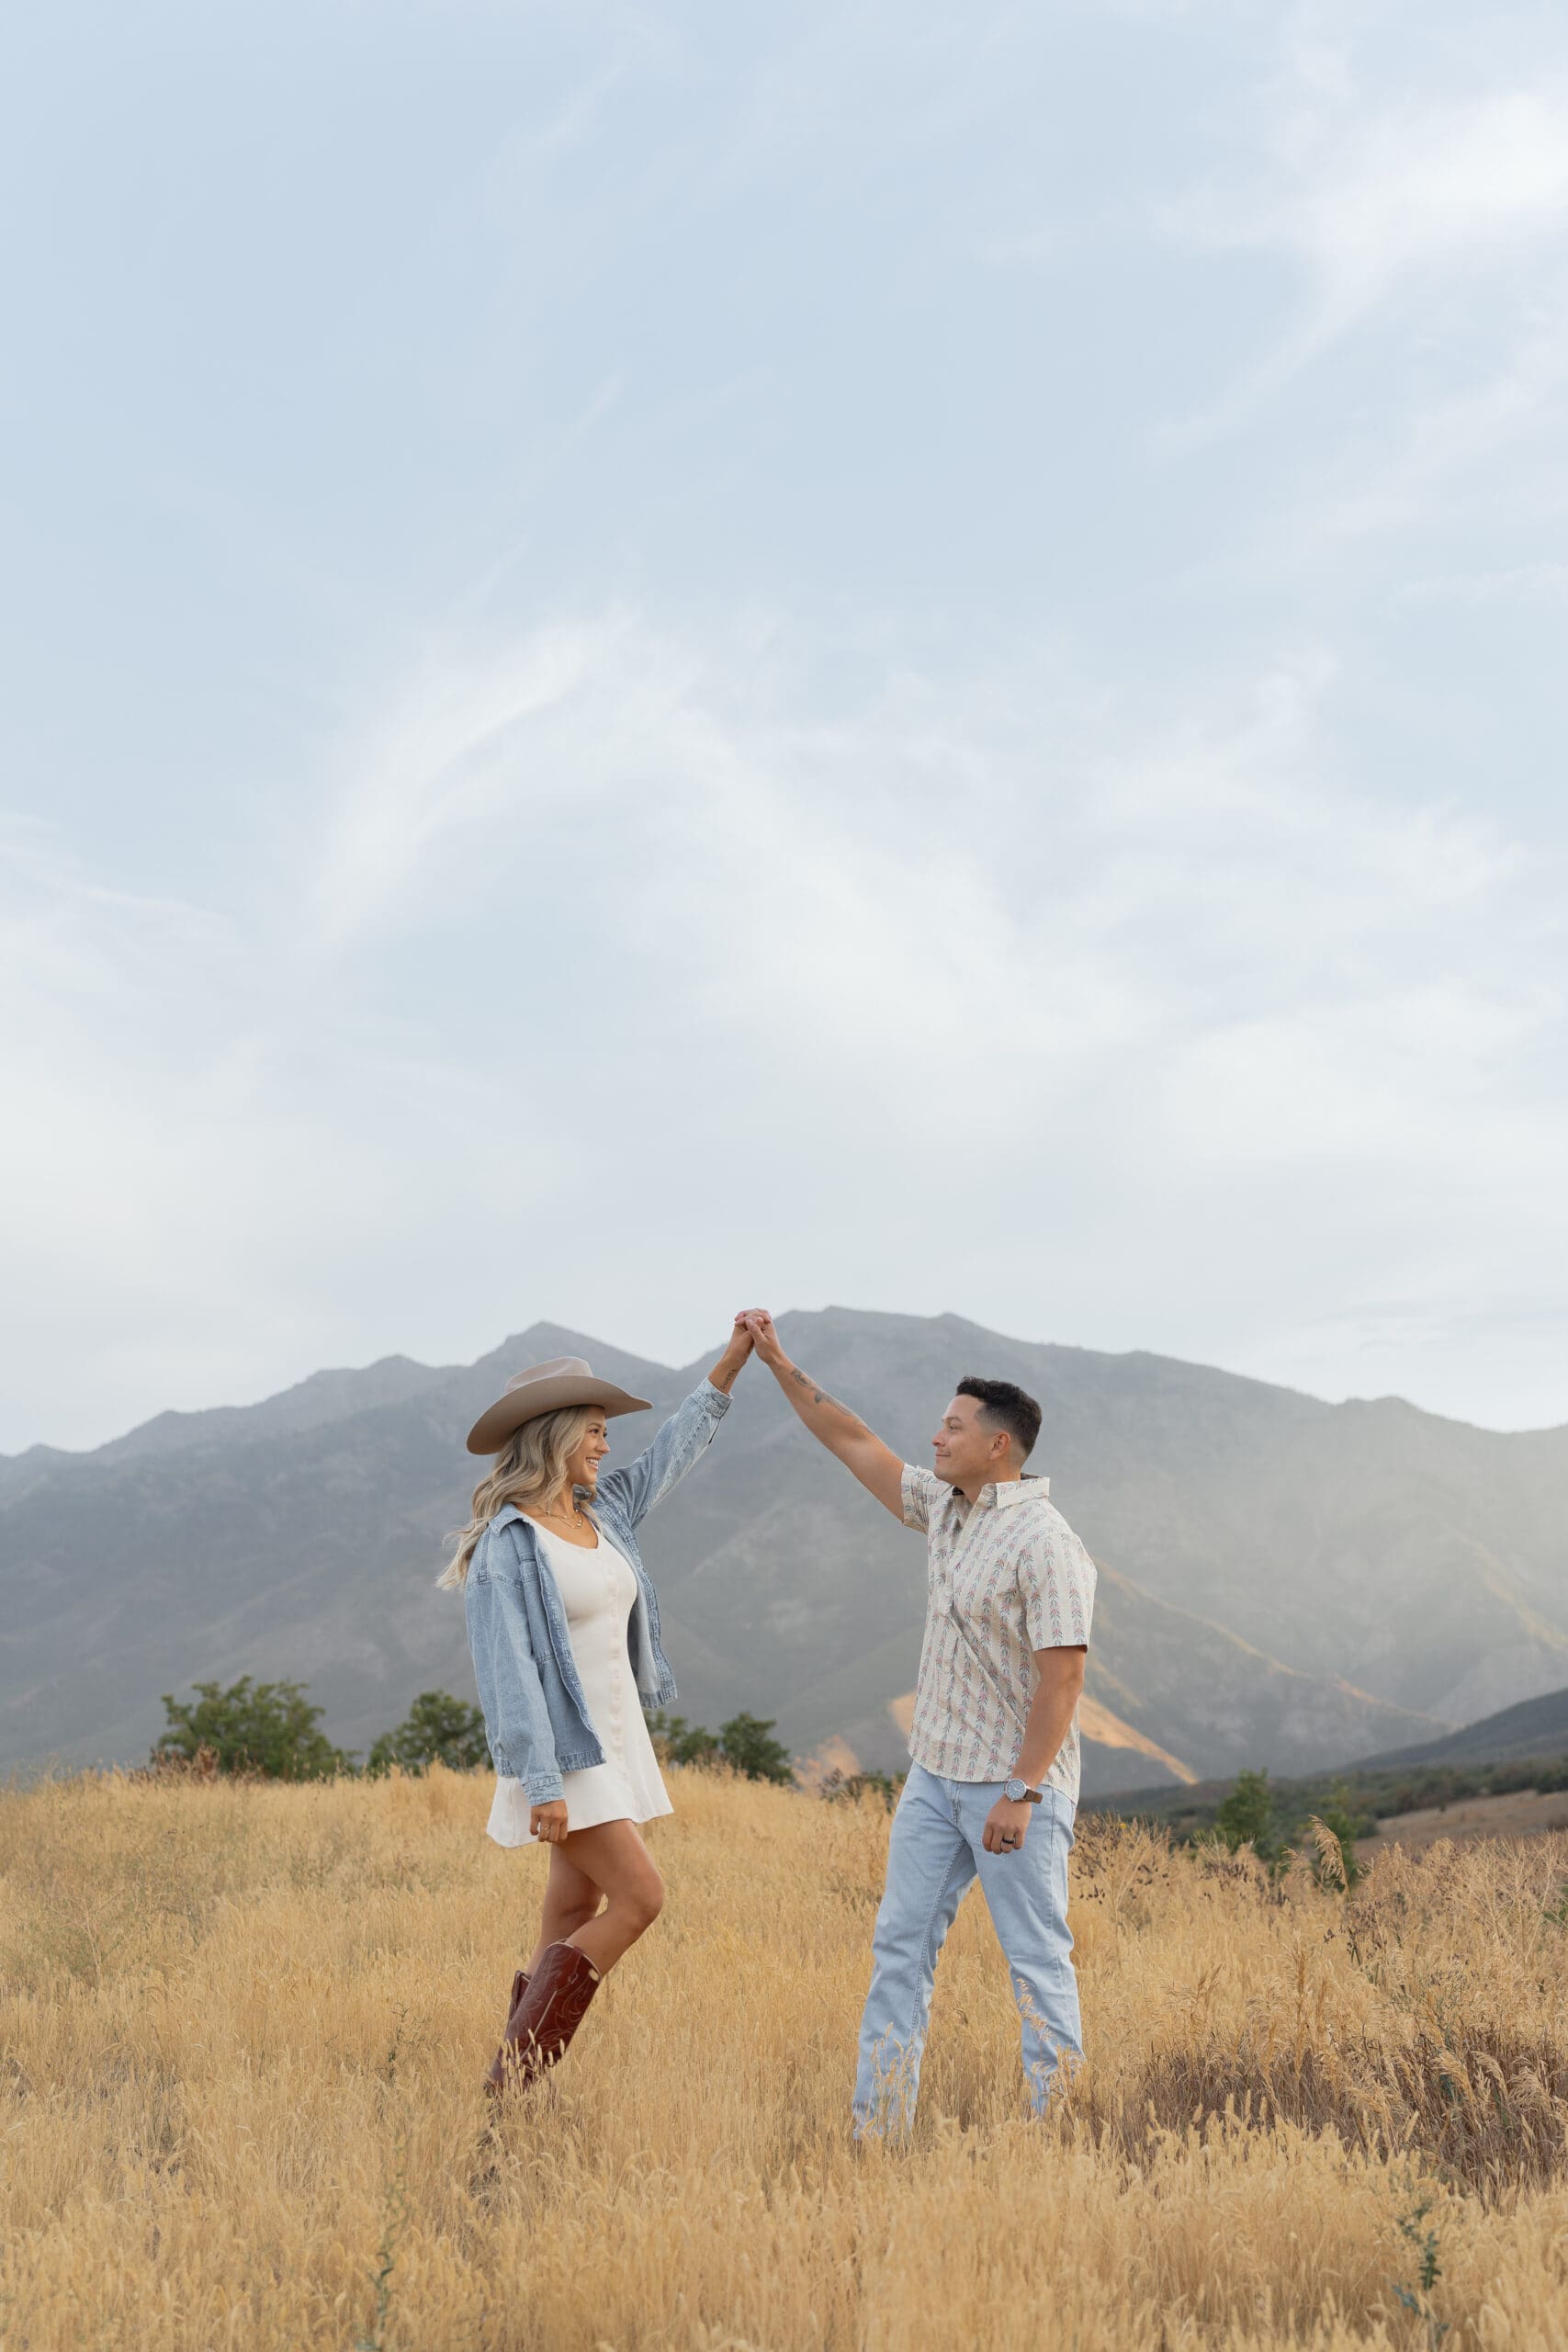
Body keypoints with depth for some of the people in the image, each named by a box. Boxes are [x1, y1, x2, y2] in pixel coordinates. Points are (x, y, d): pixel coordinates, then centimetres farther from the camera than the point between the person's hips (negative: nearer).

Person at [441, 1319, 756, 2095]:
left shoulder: (602, 1512, 8)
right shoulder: (508, 1543, -14)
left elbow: (671, 1454, 20)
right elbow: (508, 1669, -18)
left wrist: (732, 1361, 14)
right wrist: (541, 1785, -22)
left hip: (613, 1740, 8)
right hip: (562, 1750, -8)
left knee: (573, 1918, 7)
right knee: (638, 1896, -11)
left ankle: (516, 2086, 13)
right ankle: (513, 2074, -3)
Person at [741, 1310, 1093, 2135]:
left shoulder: (1044, 1544, -18)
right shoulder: (945, 1510, 8)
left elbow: (1062, 1677, -22)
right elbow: (854, 1444, 16)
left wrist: (1021, 1793, -24)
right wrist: (779, 1364, 13)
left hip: (1014, 1785, -8)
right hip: (936, 1772, 8)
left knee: (1036, 1957, 1)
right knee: (900, 1942, 7)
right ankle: (877, 2124, 12)